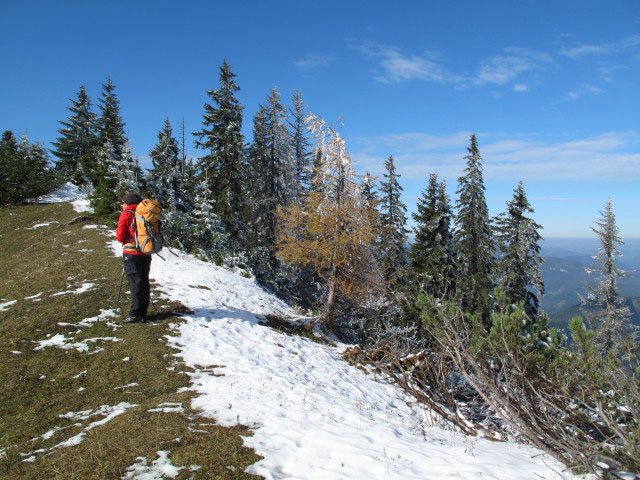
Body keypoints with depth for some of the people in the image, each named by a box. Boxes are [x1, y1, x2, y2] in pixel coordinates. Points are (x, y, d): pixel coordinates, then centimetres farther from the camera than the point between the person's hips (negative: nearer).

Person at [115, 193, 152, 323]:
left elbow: (120, 236, -5)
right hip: (146, 254, 6)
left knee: (135, 283, -3)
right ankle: (143, 314, 16)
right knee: (144, 282, 10)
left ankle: (136, 315, -1)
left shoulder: (126, 214, -5)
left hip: (132, 253, -5)